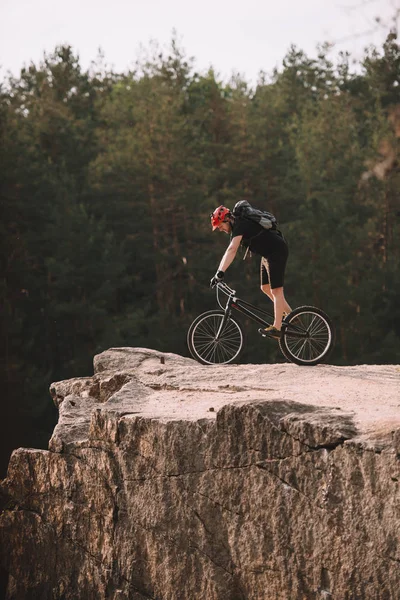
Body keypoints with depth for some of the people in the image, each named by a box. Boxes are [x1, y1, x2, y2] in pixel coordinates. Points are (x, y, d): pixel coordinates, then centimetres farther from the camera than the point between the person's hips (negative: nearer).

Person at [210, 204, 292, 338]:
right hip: (267, 254, 10)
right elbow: (230, 251, 17)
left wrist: (220, 272, -39)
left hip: (277, 251, -10)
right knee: (265, 288, 12)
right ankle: (290, 315, 21)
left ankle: (276, 328, -11)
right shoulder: (236, 228, 9)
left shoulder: (240, 225, -23)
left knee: (276, 290, -10)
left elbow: (232, 250, -34)